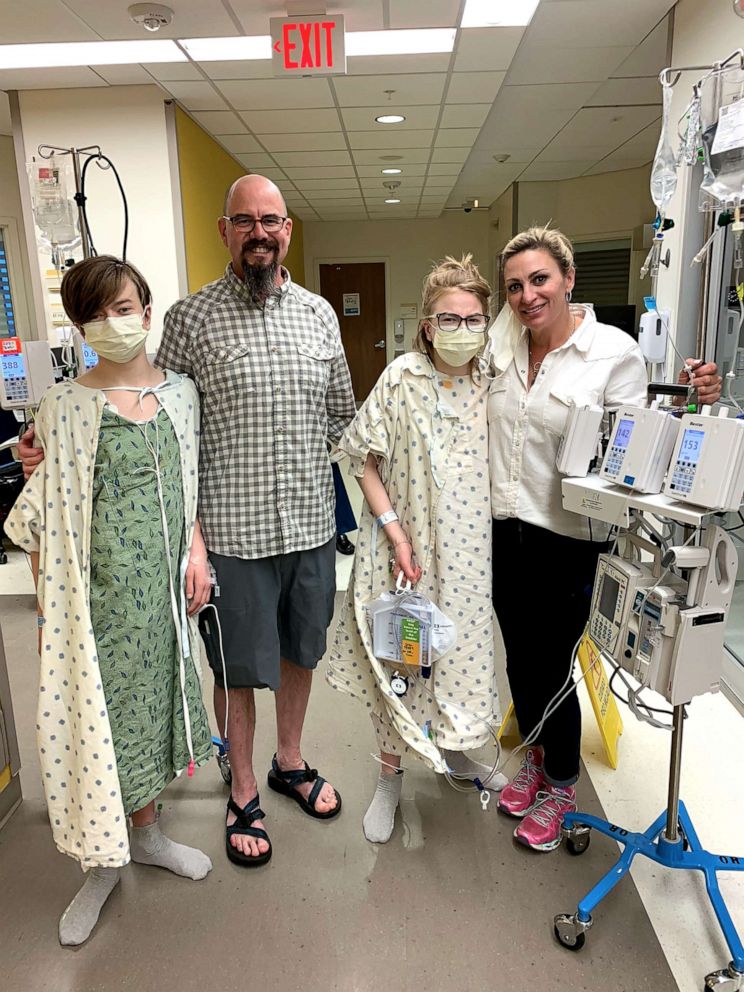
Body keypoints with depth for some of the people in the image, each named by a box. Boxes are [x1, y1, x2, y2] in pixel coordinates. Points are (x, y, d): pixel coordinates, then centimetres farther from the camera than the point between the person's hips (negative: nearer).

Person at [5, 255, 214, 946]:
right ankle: (101, 863, 29)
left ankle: (145, 832, 39)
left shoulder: (180, 393, 4)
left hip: (162, 584, 4)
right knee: (94, 714, 6)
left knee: (153, 700, 16)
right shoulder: (65, 406, -8)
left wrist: (196, 550, -1)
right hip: (95, 588, -3)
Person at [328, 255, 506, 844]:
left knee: (463, 646, 15)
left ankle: (453, 748, 41)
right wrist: (395, 534, -14)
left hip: (469, 546, 4)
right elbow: (365, 462, -9)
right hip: (407, 542, -3)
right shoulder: (401, 379, -10)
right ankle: (391, 774, 27)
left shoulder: (491, 385, 1)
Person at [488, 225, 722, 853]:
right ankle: (534, 760, 46)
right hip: (505, 533, 5)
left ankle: (560, 785, 35)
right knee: (519, 660, 19)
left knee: (552, 668, 7)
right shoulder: (501, 351, 4)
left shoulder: (614, 351, -11)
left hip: (567, 541, -5)